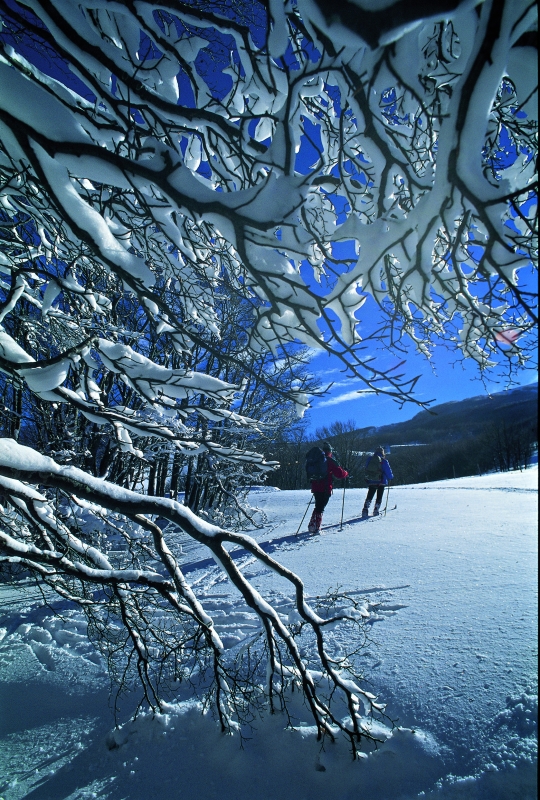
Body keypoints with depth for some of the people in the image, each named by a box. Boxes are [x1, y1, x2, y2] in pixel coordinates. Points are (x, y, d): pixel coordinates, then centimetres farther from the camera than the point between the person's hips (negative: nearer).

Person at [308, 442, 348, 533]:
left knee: (318, 506, 20)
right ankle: (316, 527, -4)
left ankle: (312, 525, 19)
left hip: (315, 488, 6)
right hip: (325, 489, -6)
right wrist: (346, 473, 9)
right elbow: (340, 474, -11)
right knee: (320, 508, -1)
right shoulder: (330, 461, -9)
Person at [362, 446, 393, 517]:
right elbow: (388, 471, -5)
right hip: (381, 482, -3)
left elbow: (366, 469, 12)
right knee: (379, 496, 10)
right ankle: (376, 510, 4)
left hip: (371, 481, 3)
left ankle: (365, 508, -6)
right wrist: (390, 478, 12)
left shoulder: (369, 459, 4)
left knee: (369, 496, 9)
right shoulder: (383, 460, -8)